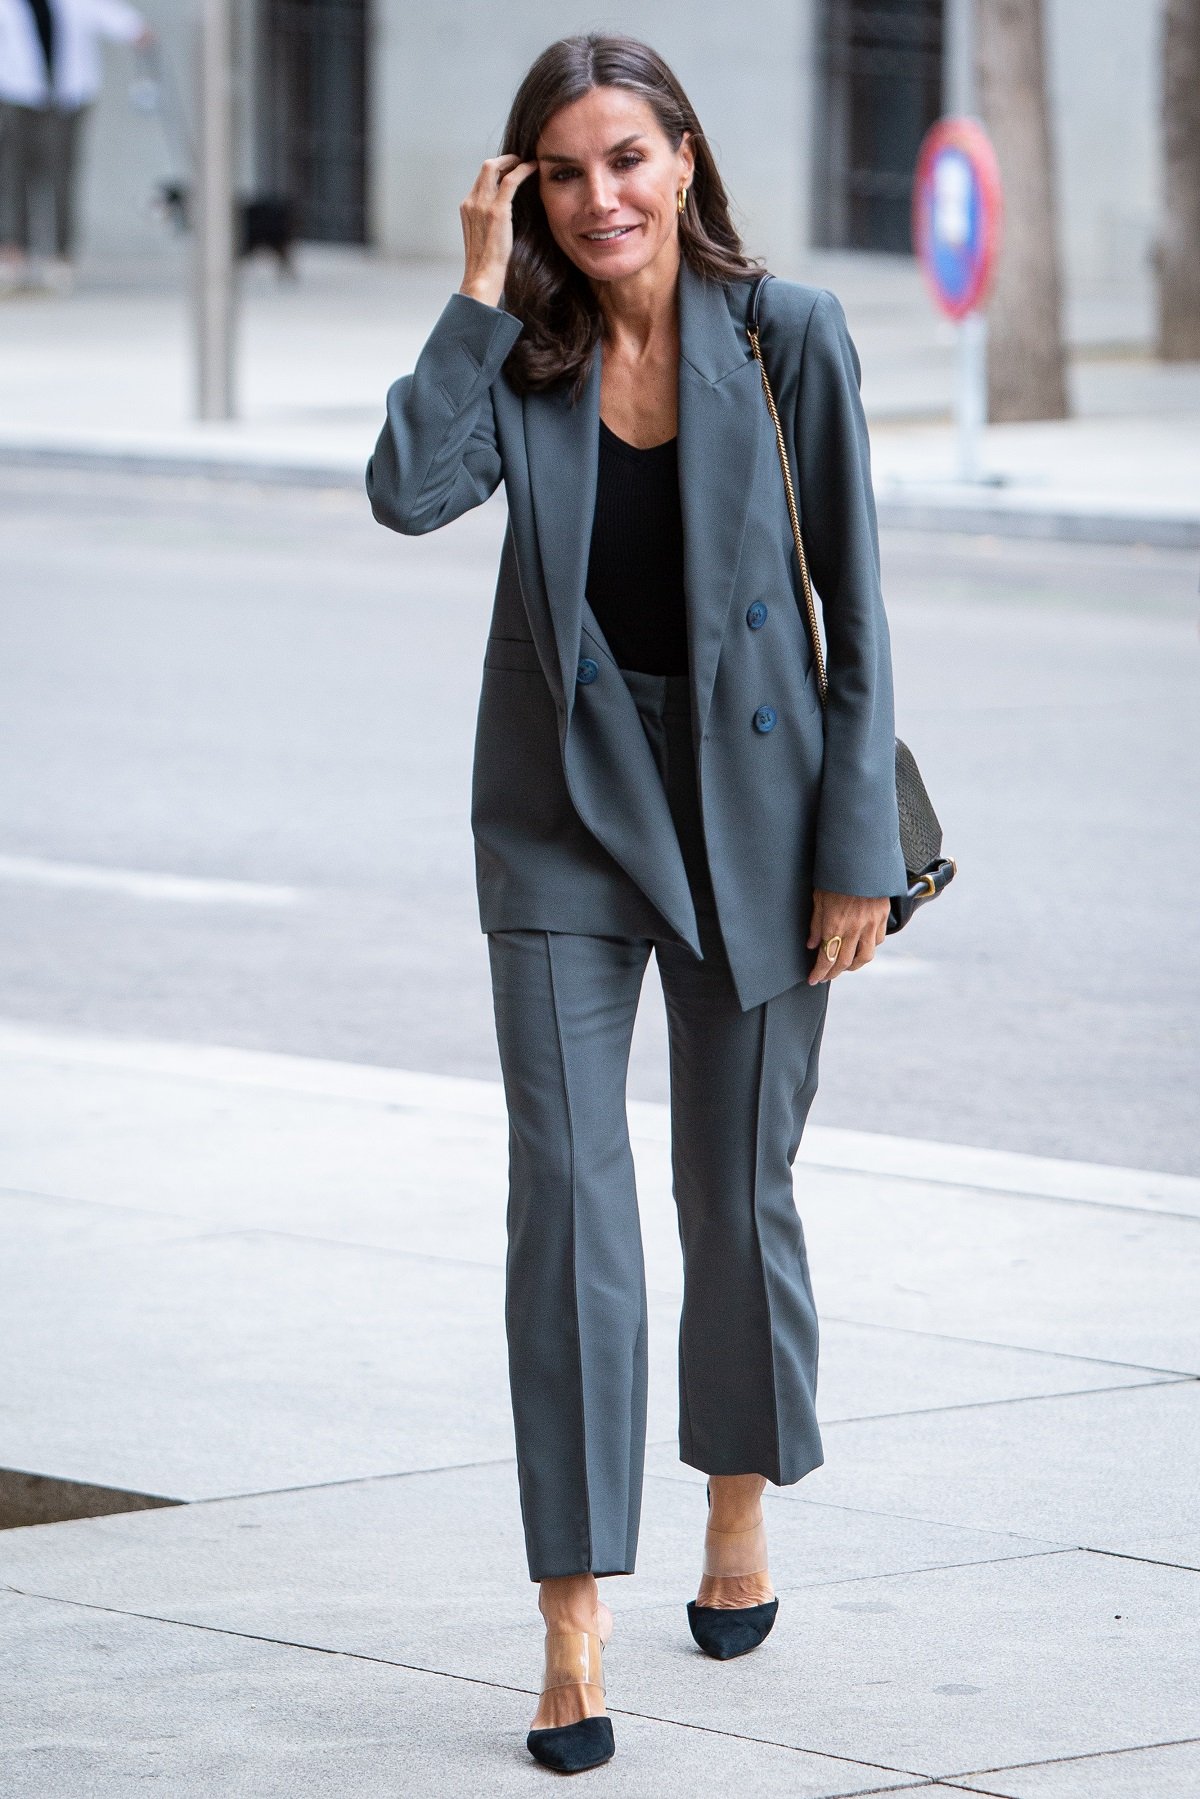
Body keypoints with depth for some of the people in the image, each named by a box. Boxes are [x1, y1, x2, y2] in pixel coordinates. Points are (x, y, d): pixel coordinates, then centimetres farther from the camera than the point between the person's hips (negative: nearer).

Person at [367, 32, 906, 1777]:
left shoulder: (787, 337, -6)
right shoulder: (520, 358, -2)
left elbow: (854, 603, -4)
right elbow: (408, 490, -22)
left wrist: (859, 844, -7)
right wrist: (482, 286, -17)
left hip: (754, 804, 0)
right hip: (566, 806, 1)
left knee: (739, 1191, 13)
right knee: (567, 1197, -8)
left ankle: (740, 1504, 40)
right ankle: (575, 1630, -8)